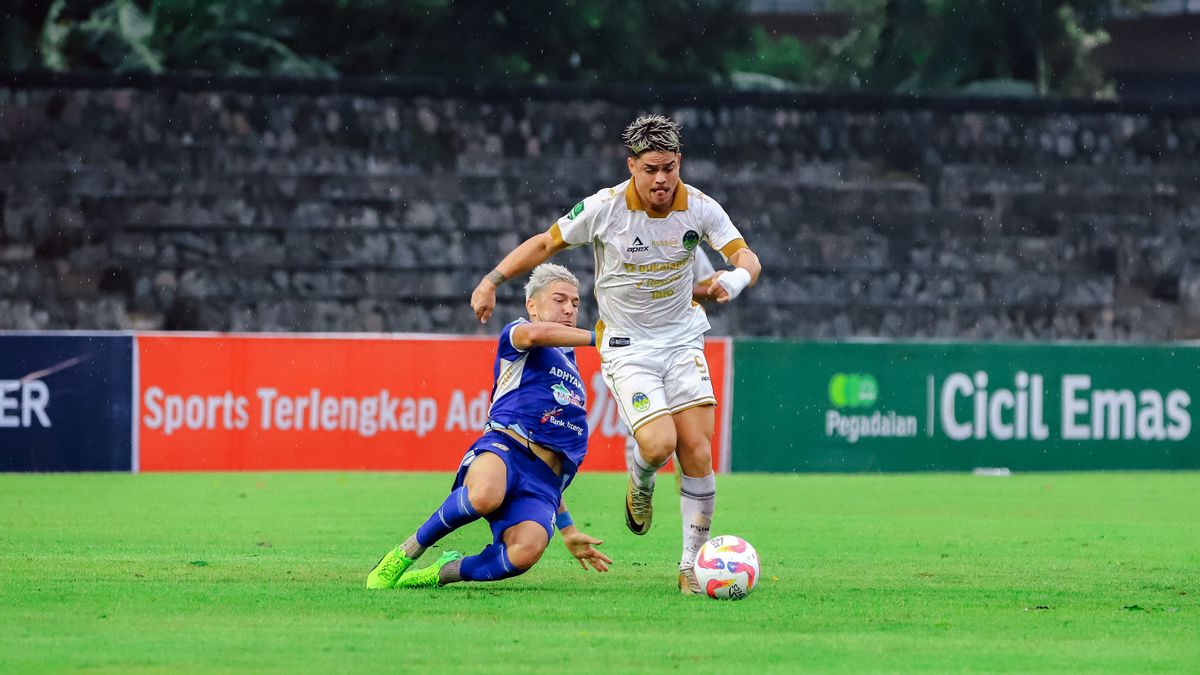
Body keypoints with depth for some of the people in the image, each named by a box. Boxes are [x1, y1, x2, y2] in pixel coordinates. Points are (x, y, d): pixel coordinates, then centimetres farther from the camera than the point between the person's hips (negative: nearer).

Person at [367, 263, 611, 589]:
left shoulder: (569, 365, 35)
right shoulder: (516, 334, 16)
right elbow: (534, 334, -16)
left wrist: (568, 531, 35)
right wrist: (597, 337, -6)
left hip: (542, 483, 5)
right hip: (503, 450, -5)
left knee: (527, 550, -31)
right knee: (485, 495, -42)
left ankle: (444, 571, -4)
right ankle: (407, 552, -15)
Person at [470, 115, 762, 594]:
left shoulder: (699, 208, -9)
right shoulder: (604, 208, -14)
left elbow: (745, 256, -13)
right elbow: (546, 243, 0)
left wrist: (737, 276, -37)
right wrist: (492, 280, -4)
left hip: (682, 339, 3)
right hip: (626, 347, -3)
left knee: (697, 452, -8)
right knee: (658, 443, -22)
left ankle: (692, 566, 4)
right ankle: (640, 484, 18)